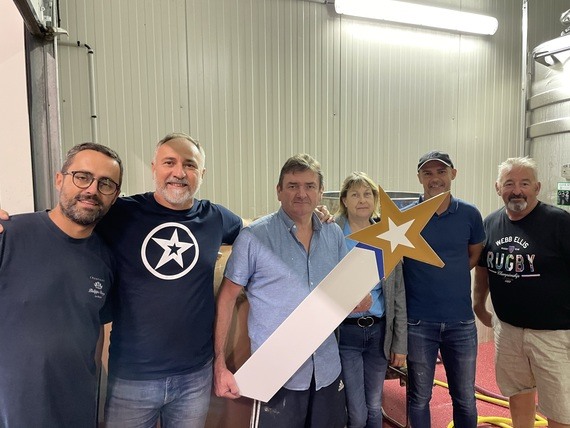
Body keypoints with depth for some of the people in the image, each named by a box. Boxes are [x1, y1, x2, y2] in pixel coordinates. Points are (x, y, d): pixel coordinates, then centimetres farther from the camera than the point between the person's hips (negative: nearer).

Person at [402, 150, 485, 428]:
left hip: (461, 321, 2)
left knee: (465, 399, 15)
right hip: (419, 322, -2)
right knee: (419, 398, 13)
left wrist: (449, 274, 2)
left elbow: (474, 256, 15)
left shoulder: (470, 214, 1)